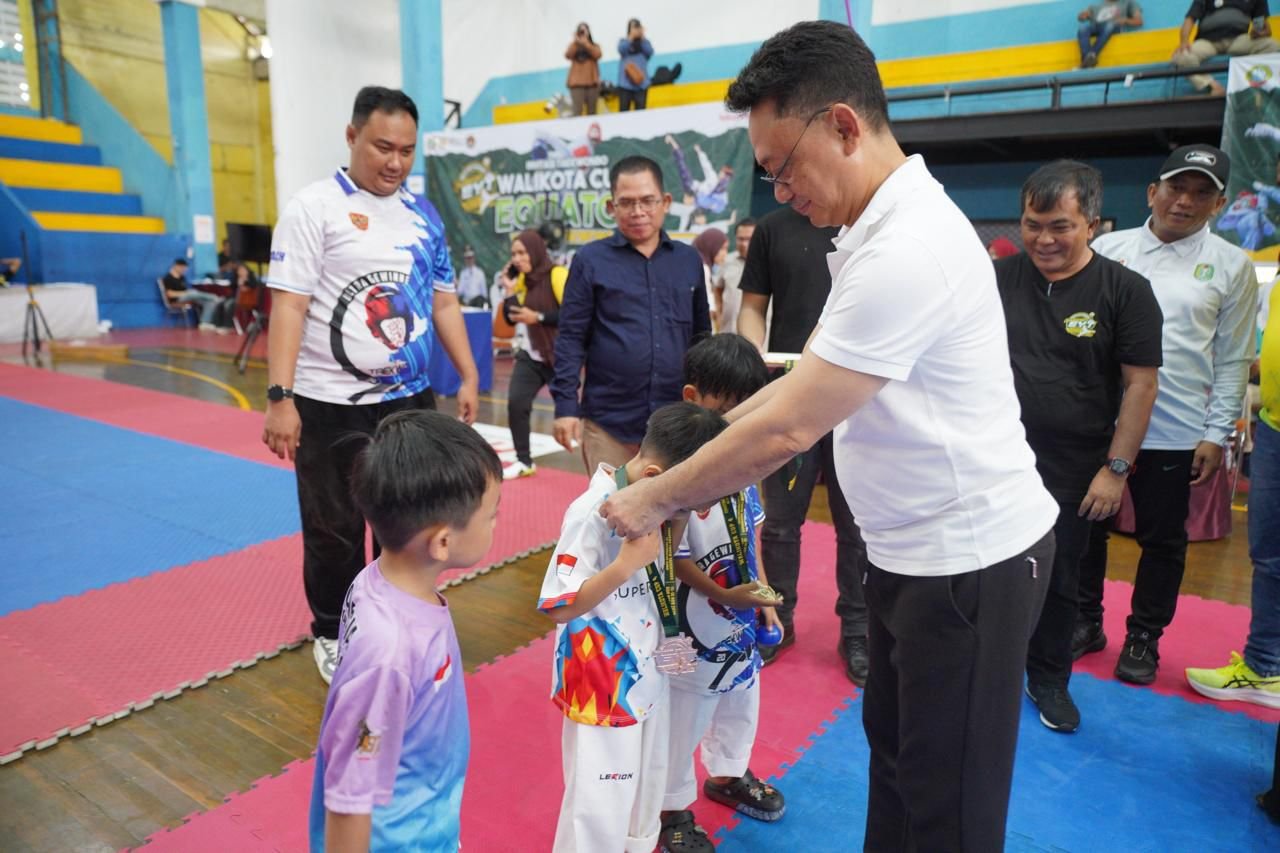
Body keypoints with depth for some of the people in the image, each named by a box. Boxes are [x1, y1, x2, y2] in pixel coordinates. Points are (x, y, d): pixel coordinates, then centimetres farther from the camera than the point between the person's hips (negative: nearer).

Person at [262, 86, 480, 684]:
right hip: (331, 404, -5)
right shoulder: (314, 207, -7)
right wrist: (280, 397, -20)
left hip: (410, 399, 5)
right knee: (334, 530, 8)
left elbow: (443, 301, 14)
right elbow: (288, 305, -13)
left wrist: (468, 376, 7)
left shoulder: (423, 215, 9)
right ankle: (332, 635, 30)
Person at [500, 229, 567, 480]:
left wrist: (538, 317, -24)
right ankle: (524, 462, 14)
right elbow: (512, 318, 9)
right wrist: (510, 291, -4)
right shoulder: (523, 279, 8)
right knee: (515, 403, -2)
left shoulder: (557, 275, -15)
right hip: (529, 356, 7)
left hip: (558, 357, -6)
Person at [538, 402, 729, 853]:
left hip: (647, 672, 8)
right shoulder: (593, 512, -28)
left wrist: (680, 515, -5)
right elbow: (559, 608, -25)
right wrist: (626, 563, -33)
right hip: (602, 684, -8)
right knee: (599, 801, 5)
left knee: (647, 785, 26)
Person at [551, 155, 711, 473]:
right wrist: (566, 405, -8)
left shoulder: (689, 260, 8)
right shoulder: (590, 260, 0)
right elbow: (571, 338, -1)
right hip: (608, 420, -2)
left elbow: (702, 336, 13)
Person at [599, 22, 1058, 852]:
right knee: (895, 749, 24)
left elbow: (787, 429, -25)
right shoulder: (883, 230, 8)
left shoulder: (908, 250, -26)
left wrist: (657, 499, -12)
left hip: (971, 556, -9)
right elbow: (803, 381, 10)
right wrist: (691, 459, 4)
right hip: (919, 549, 9)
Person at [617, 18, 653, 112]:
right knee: (623, 112, -3)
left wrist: (642, 38, -8)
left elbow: (650, 52, -5)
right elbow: (621, 50, -12)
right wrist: (631, 37, -15)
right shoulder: (623, 41, 9)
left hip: (641, 83, 2)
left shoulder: (644, 42, 13)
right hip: (625, 83, -2)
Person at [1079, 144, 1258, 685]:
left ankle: (1143, 638, 27)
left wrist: (1216, 436, -3)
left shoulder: (1229, 267, 2)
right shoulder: (1107, 249, 3)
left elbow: (1233, 360, 2)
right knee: (1085, 525, 11)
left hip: (1174, 433, -1)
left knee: (1162, 540, 10)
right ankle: (1085, 623, 29)